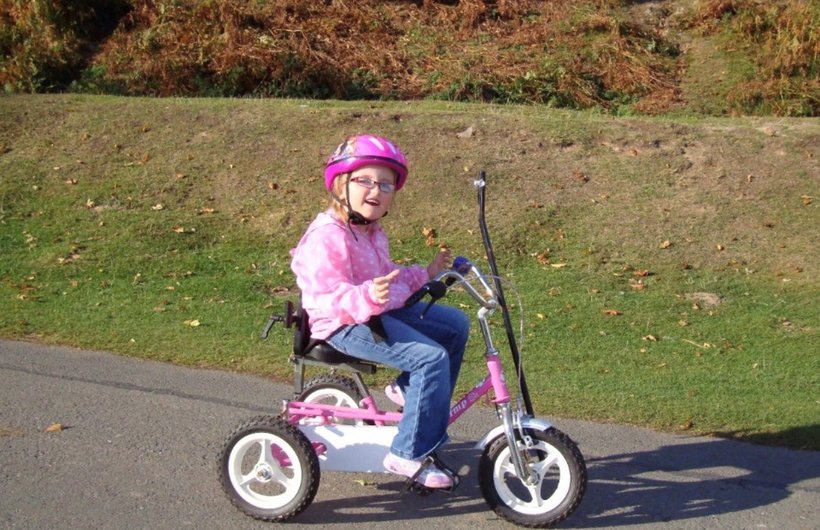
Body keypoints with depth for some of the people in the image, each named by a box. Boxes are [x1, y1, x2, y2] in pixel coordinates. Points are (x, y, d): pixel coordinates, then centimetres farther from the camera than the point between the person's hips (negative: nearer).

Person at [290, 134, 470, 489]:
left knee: (456, 324, 8)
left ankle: (408, 390, 19)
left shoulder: (371, 231, 12)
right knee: (432, 357, -23)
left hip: (381, 310, 10)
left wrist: (425, 273, 18)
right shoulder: (327, 236, -20)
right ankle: (408, 456, -15)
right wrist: (369, 298, -44)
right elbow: (330, 296, -27)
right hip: (345, 325, -10)